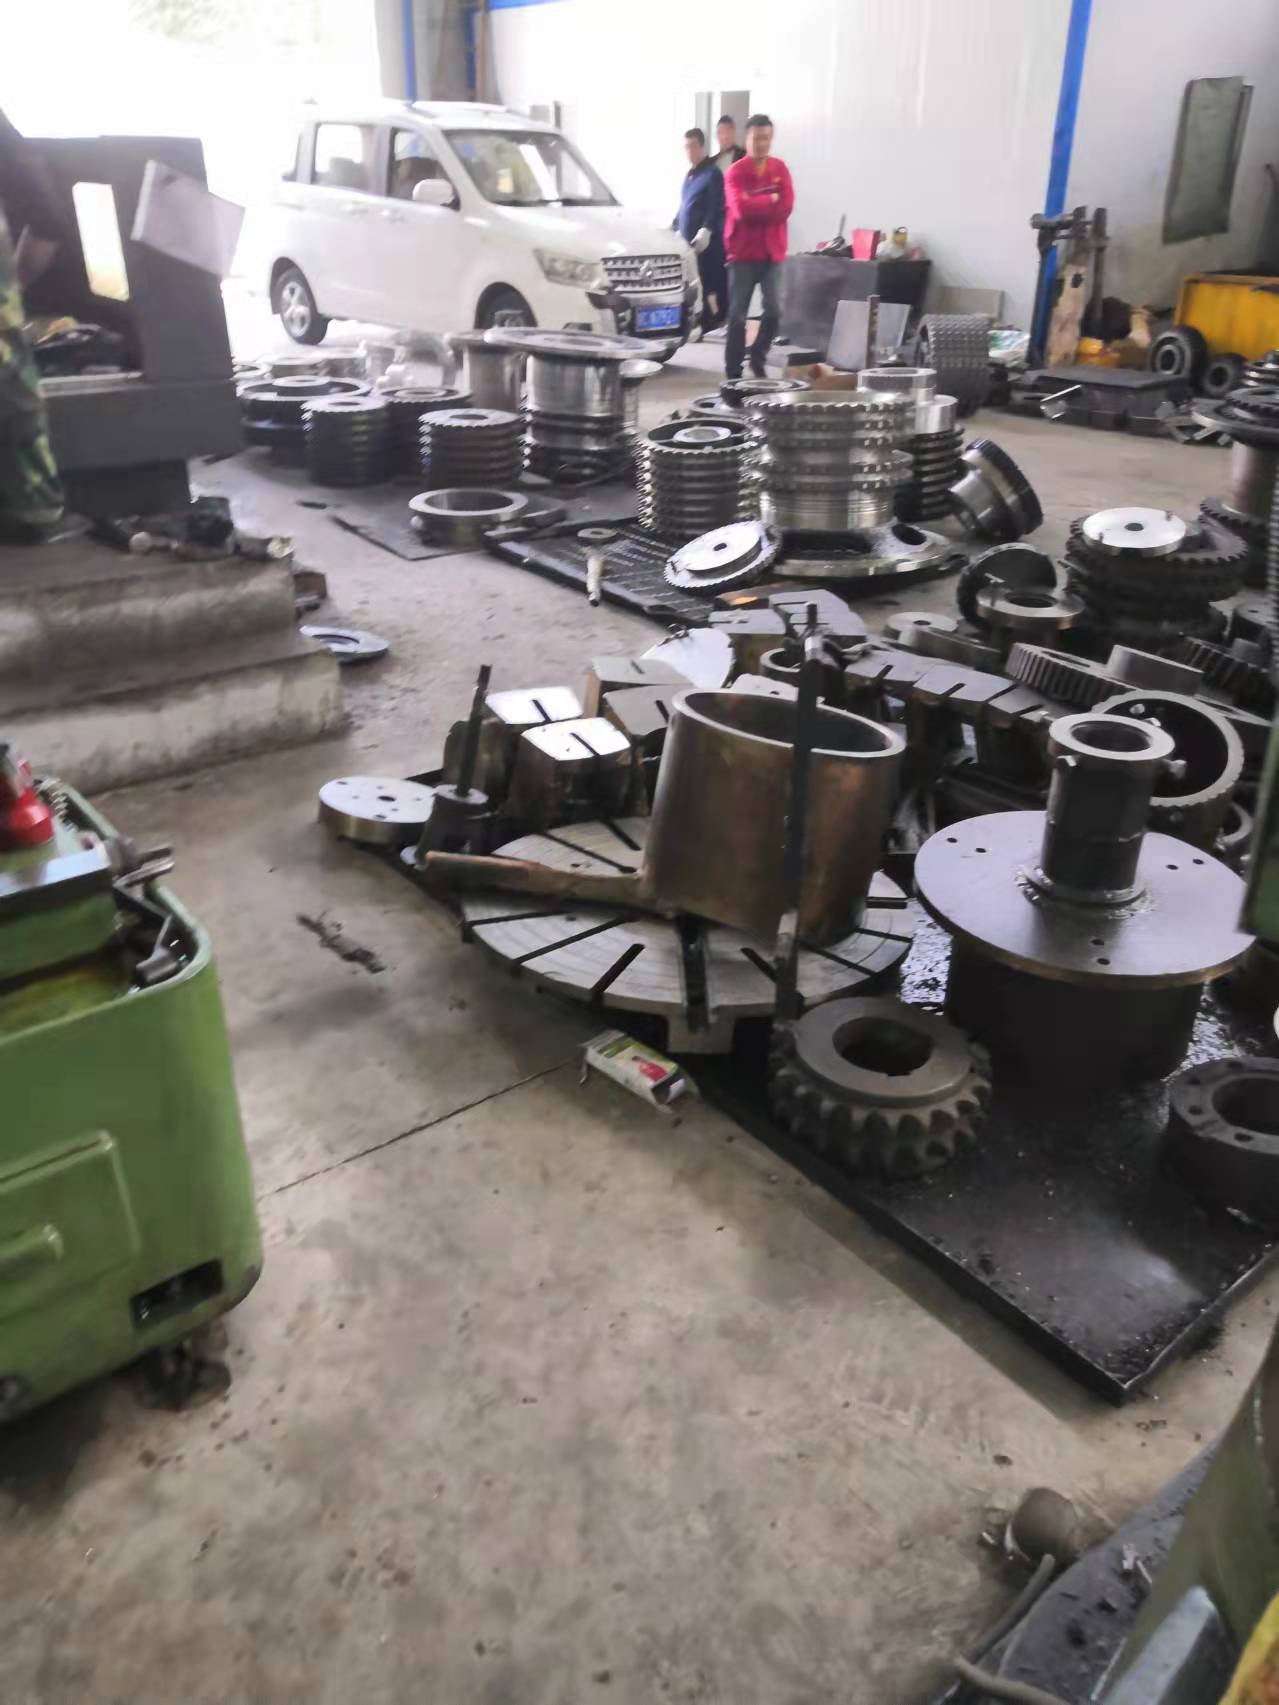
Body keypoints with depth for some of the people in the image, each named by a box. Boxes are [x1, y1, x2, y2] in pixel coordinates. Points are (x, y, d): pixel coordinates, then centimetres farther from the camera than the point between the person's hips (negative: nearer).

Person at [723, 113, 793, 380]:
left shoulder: (780, 168, 7)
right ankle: (733, 371, 4)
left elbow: (786, 208, -5)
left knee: (775, 309, -3)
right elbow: (740, 208, -19)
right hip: (743, 251, -3)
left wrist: (754, 206, -12)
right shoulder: (735, 172, -3)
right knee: (738, 314, -1)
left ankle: (758, 357, 18)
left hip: (772, 251, 3)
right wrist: (770, 200, -9)